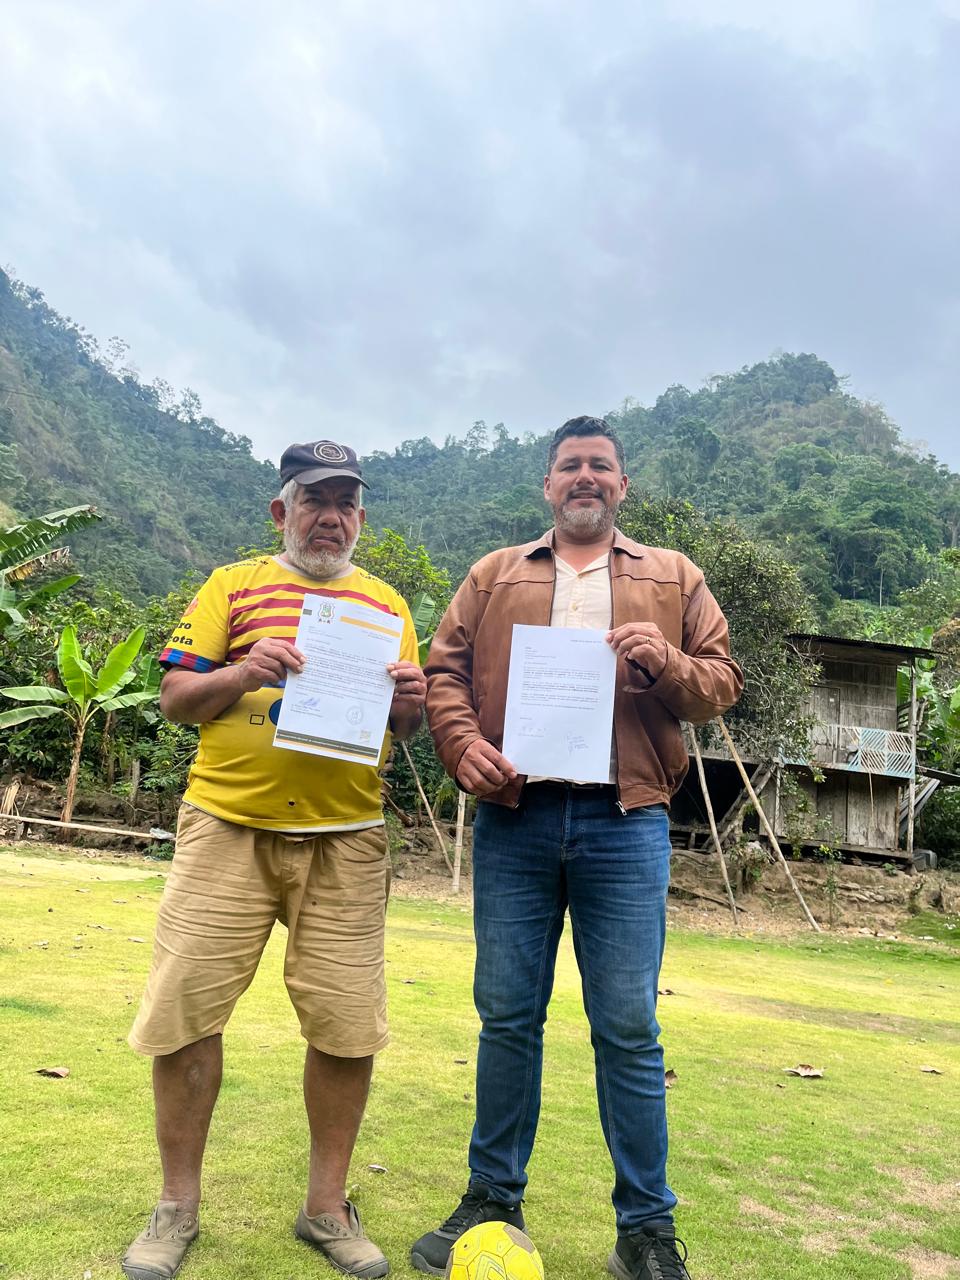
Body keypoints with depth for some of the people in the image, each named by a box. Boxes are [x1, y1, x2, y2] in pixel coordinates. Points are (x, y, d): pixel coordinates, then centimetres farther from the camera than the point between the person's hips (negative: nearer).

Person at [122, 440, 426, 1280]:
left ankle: (328, 1207, 24)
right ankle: (178, 1207, 25)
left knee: (348, 1023, 2)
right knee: (186, 1009, 2)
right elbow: (175, 698, 4)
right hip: (228, 828, -1)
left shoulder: (387, 604, 13)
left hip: (346, 840, 2)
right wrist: (241, 673, -15)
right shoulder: (232, 587, 8)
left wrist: (409, 701, -10)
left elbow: (406, 729, 13)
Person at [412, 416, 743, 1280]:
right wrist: (463, 743, -9)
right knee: (507, 1015, 10)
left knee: (629, 1028, 4)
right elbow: (446, 670, 9)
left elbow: (723, 683, 8)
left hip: (626, 824, -1)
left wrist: (667, 663, -12)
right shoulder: (494, 576, 14)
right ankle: (493, 1199, 28)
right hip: (513, 819, 1)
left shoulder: (673, 579, 13)